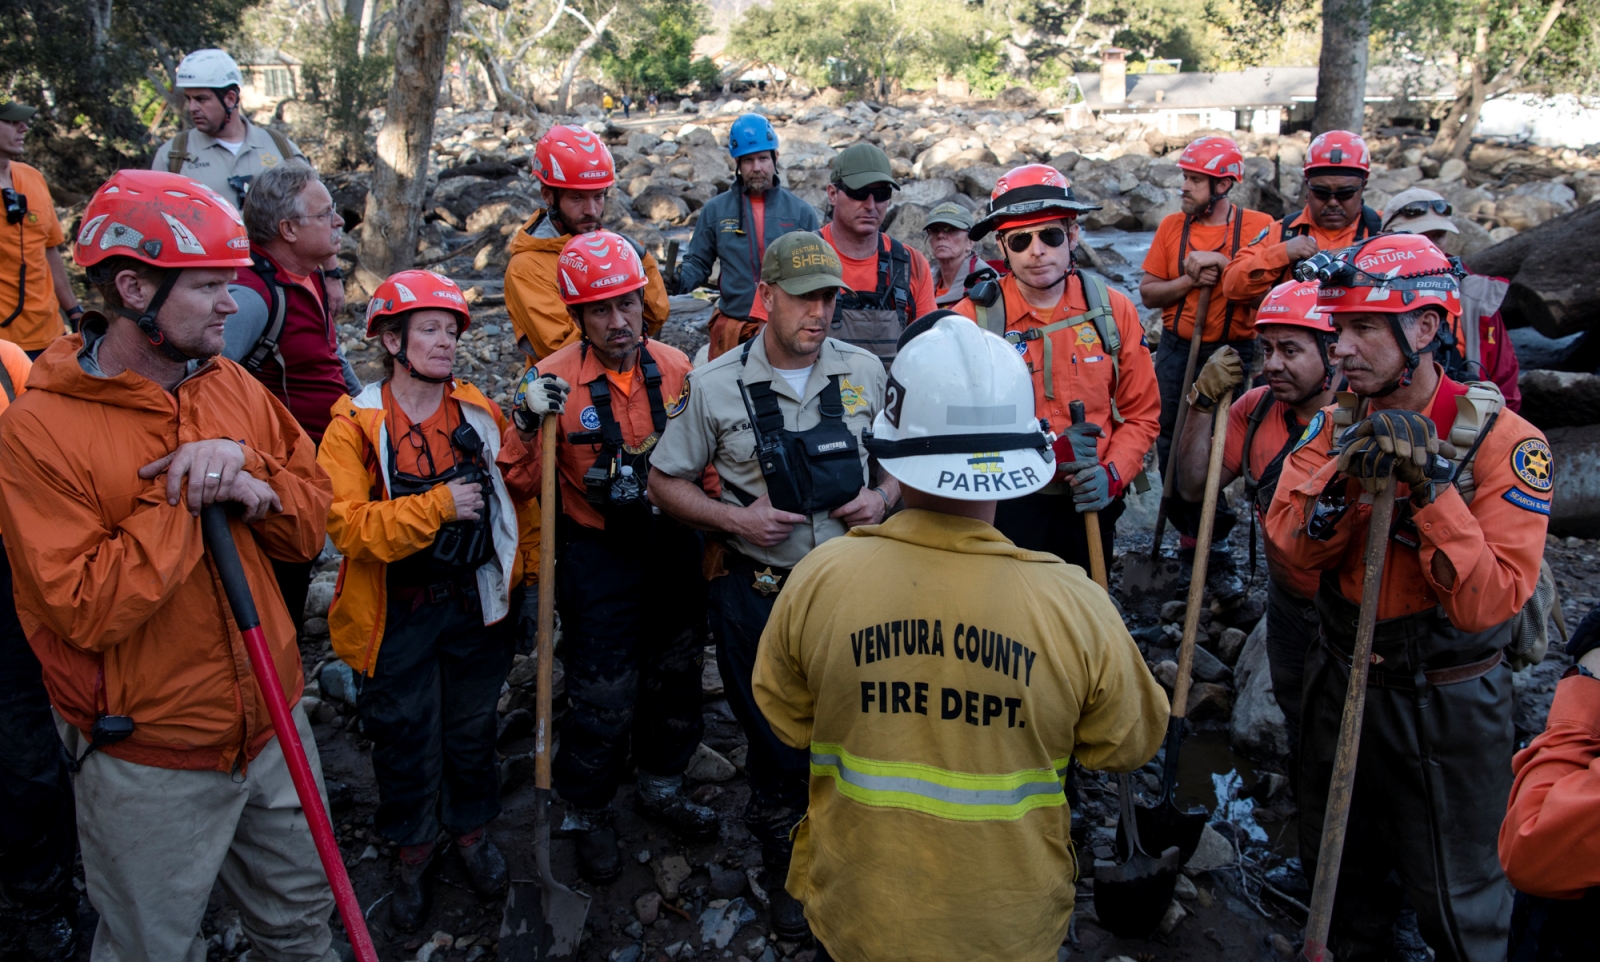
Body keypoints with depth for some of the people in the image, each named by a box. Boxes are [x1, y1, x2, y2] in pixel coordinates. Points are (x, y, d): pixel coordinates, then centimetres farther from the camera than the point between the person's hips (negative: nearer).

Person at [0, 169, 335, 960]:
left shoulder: (235, 387, 1)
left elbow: (311, 524, 2)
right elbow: (89, 611, -23)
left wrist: (252, 485, -17)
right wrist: (183, 498, -22)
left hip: (272, 730, 5)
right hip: (150, 766, -5)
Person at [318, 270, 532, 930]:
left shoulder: (478, 411, 0)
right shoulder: (356, 424, -10)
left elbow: (513, 496, 9)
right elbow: (347, 525, -19)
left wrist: (522, 573, 8)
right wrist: (437, 505, -25)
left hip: (476, 604, 3)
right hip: (398, 616, -2)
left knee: (472, 725, 17)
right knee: (405, 734, 12)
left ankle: (472, 826, 41)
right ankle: (415, 849, 34)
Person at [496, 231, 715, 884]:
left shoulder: (677, 368, -3)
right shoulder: (553, 380, -14)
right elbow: (522, 484, -13)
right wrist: (529, 427, -28)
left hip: (674, 550, 4)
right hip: (597, 559, -4)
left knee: (676, 676, 20)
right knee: (603, 698, 4)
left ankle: (662, 786, 45)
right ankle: (588, 815, 30)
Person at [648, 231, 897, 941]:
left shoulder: (865, 372, -1)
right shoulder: (716, 385, -8)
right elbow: (666, 482, 0)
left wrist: (884, 495, -9)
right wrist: (735, 517, -16)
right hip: (757, 595, -2)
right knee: (777, 748, 11)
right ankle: (782, 870, 38)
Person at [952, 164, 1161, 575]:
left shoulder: (1114, 310, -2)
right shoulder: (973, 318, -11)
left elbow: (1141, 414, 3)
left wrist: (1112, 474, -14)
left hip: (1090, 503, 3)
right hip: (1006, 506, -3)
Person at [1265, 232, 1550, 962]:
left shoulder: (1504, 442, -19)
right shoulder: (1338, 425, -3)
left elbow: (1488, 602, -26)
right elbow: (1292, 546, -12)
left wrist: (1432, 484, -34)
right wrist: (1340, 481, -29)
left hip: (1446, 706, -5)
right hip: (1340, 680, 5)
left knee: (1455, 899, 13)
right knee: (1339, 866, 24)